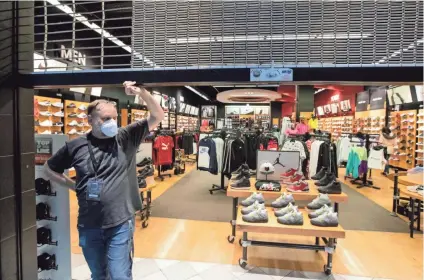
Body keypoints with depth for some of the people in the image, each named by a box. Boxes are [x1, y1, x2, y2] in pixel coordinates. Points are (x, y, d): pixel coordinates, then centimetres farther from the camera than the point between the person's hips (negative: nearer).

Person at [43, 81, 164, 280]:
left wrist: (141, 92, -21)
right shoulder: (76, 146, -1)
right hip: (88, 226, 3)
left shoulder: (126, 138, -5)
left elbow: (158, 116, -9)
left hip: (120, 224, -2)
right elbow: (49, 169, 15)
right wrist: (73, 185, 4)